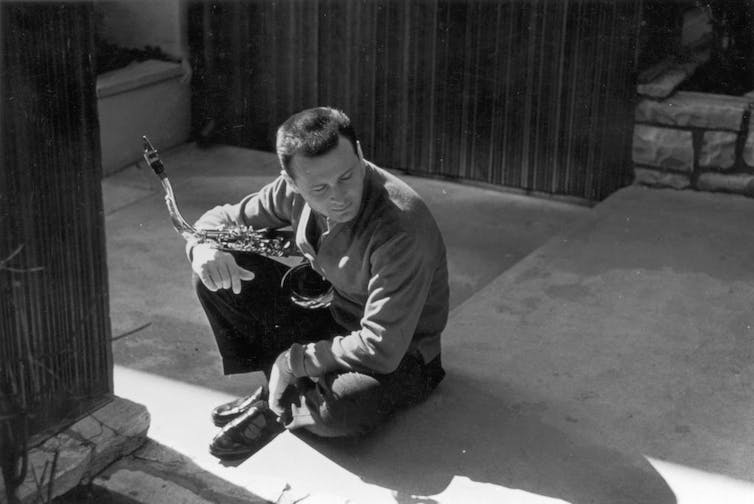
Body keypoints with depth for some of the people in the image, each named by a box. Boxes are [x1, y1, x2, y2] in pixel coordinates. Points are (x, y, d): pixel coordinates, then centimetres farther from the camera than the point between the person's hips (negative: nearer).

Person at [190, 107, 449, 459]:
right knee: (215, 275, -9)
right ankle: (278, 385, 2)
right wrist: (205, 246, -21)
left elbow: (381, 351, -34)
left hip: (399, 356, -6)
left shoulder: (401, 226, -34)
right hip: (328, 314, 6)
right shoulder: (293, 191, -14)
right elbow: (223, 219, 4)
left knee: (339, 409, -39)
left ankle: (280, 410, -4)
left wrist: (292, 362, -22)